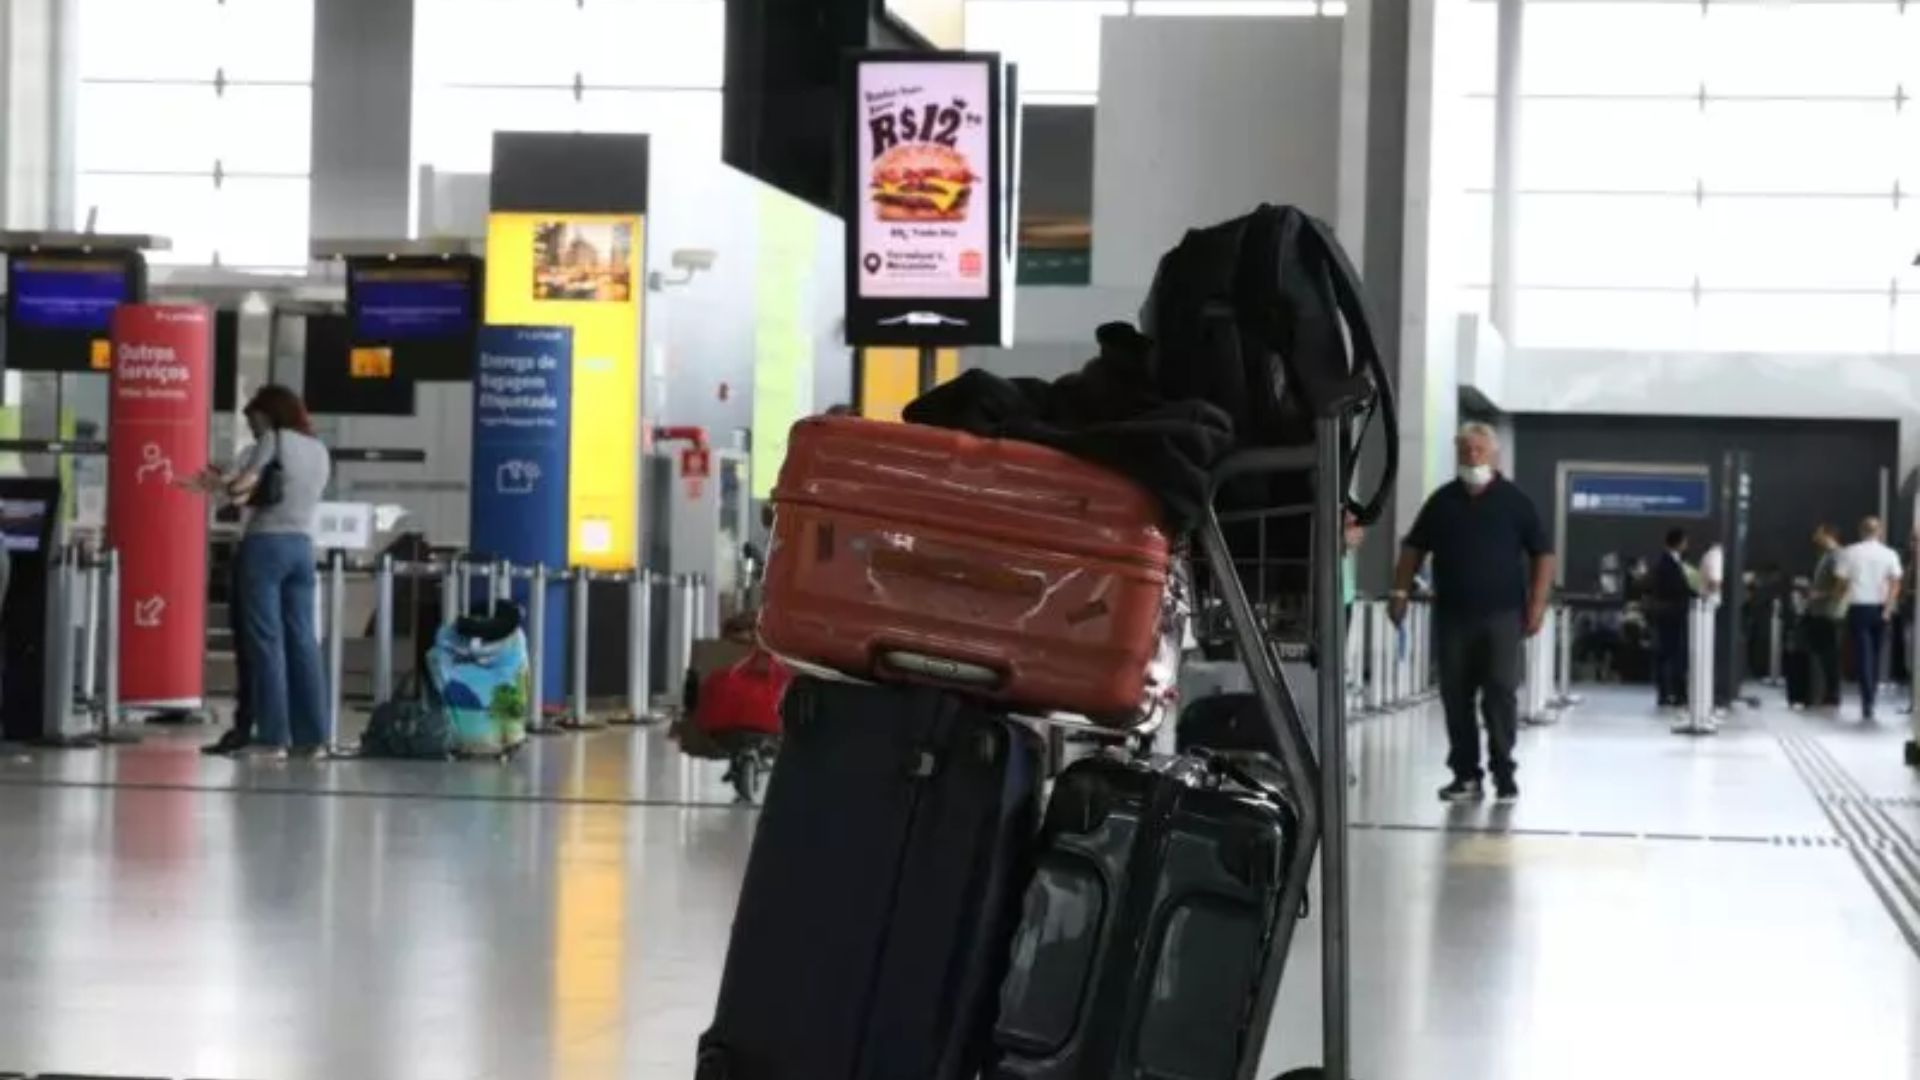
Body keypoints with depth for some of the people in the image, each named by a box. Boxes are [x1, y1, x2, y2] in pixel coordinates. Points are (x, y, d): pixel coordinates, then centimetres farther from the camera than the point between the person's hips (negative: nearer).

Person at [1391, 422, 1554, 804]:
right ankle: (1466, 775, 9)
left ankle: (1504, 773, 2)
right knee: (1456, 696, 3)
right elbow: (1414, 548, 16)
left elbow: (1543, 554, 3)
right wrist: (1401, 591, 5)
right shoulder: (1442, 501, 8)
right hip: (1451, 614, 3)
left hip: (1502, 613, -3)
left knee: (1500, 692, -7)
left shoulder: (1514, 500, 1)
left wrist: (1537, 604, -5)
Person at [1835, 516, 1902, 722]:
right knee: (1875, 656, 14)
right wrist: (1888, 609, -12)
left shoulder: (1850, 552, -1)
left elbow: (1842, 582, -5)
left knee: (1863, 657, -4)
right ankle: (1869, 700, 18)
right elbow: (1895, 583, -9)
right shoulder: (1889, 554, 2)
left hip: (1858, 608, -2)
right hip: (1880, 609, 2)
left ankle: (1867, 705, -14)